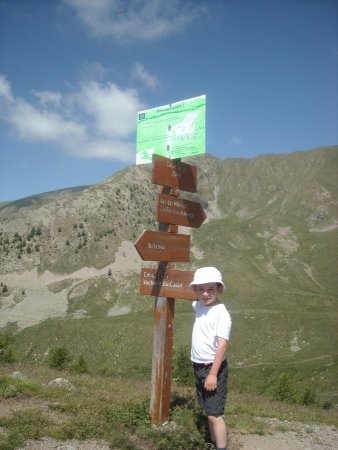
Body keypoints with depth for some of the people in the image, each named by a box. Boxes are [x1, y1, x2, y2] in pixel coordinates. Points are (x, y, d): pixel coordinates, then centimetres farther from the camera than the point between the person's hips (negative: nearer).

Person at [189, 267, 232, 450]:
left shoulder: (221, 313, -19)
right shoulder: (199, 306, 4)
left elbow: (222, 346, -23)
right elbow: (194, 298, 31)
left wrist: (213, 373, -24)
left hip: (213, 368, -8)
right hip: (198, 366, 8)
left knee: (215, 414, -6)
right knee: (209, 411, 17)